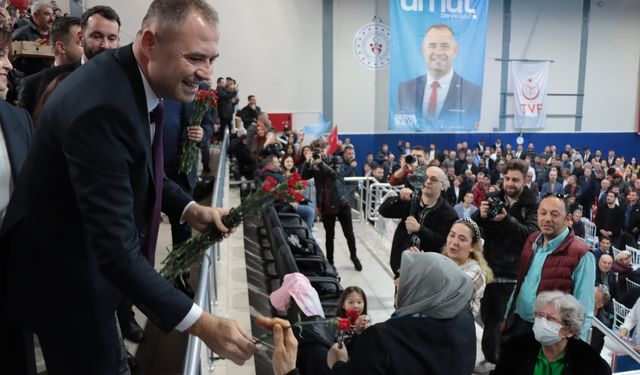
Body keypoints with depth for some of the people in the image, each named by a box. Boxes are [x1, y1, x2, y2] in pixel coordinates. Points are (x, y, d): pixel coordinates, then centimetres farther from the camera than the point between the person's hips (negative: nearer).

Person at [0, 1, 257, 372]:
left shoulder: (135, 79, -6)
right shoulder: (102, 106, -35)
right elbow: (116, 245, -37)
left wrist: (190, 208, -5)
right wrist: (200, 323, -37)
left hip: (90, 259, 9)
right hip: (64, 276, -8)